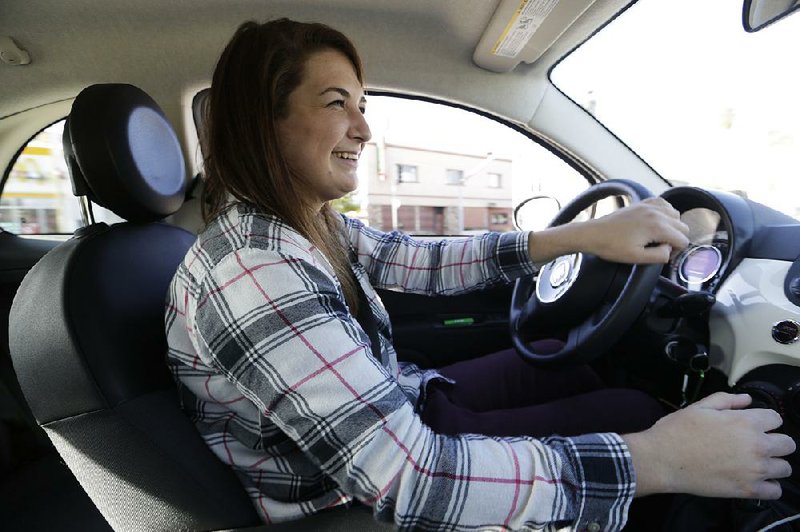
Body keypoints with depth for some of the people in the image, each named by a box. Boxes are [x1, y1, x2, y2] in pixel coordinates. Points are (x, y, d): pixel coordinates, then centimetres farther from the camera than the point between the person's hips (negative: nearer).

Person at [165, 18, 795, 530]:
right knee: (631, 412, -5)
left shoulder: (311, 224, -4)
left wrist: (583, 234, -8)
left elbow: (424, 261, 0)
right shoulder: (252, 272, -32)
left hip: (393, 408, 7)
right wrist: (658, 461, -28)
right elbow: (411, 481, -36)